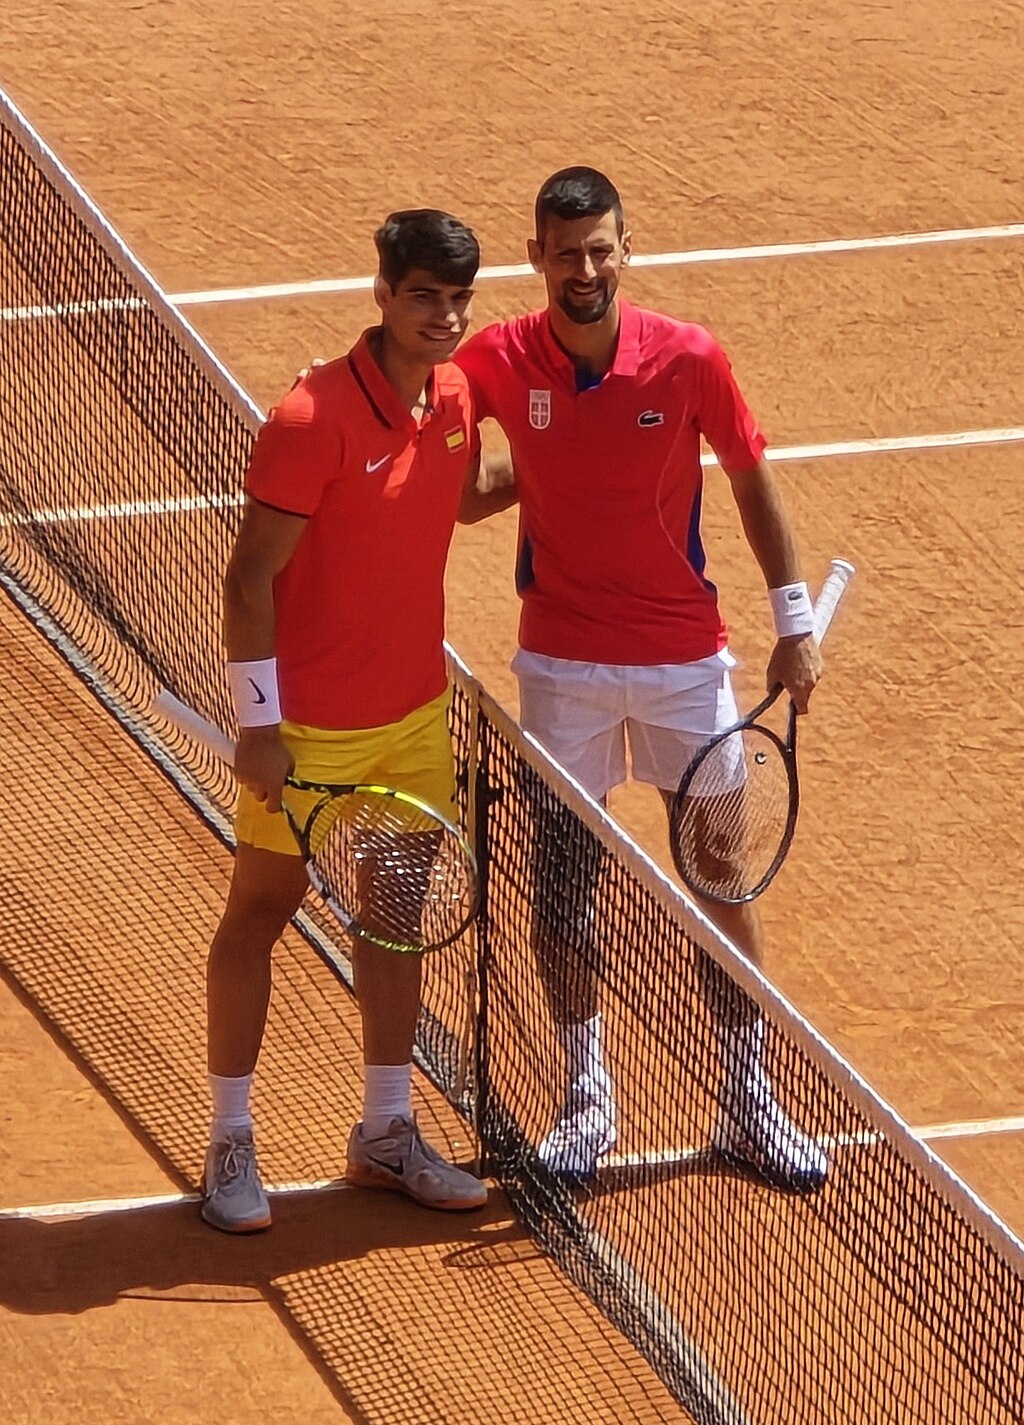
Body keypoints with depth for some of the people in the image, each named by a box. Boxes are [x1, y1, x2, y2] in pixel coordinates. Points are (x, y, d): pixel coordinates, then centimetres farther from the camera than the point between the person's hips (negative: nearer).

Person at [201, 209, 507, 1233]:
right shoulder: (314, 418, -22)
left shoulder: (455, 398, 0)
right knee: (261, 911, 6)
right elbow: (251, 576, -19)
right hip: (309, 725, -7)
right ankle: (230, 1144, 16)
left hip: (414, 714, 7)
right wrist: (259, 724, -19)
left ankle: (385, 1134, 27)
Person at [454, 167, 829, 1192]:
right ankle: (586, 1102, 21)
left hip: (685, 658, 0)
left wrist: (794, 622, 1)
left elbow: (751, 483, 1)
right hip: (562, 663, 0)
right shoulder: (498, 362, -10)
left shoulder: (689, 359, -11)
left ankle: (748, 1105, 19)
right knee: (561, 883, 6)